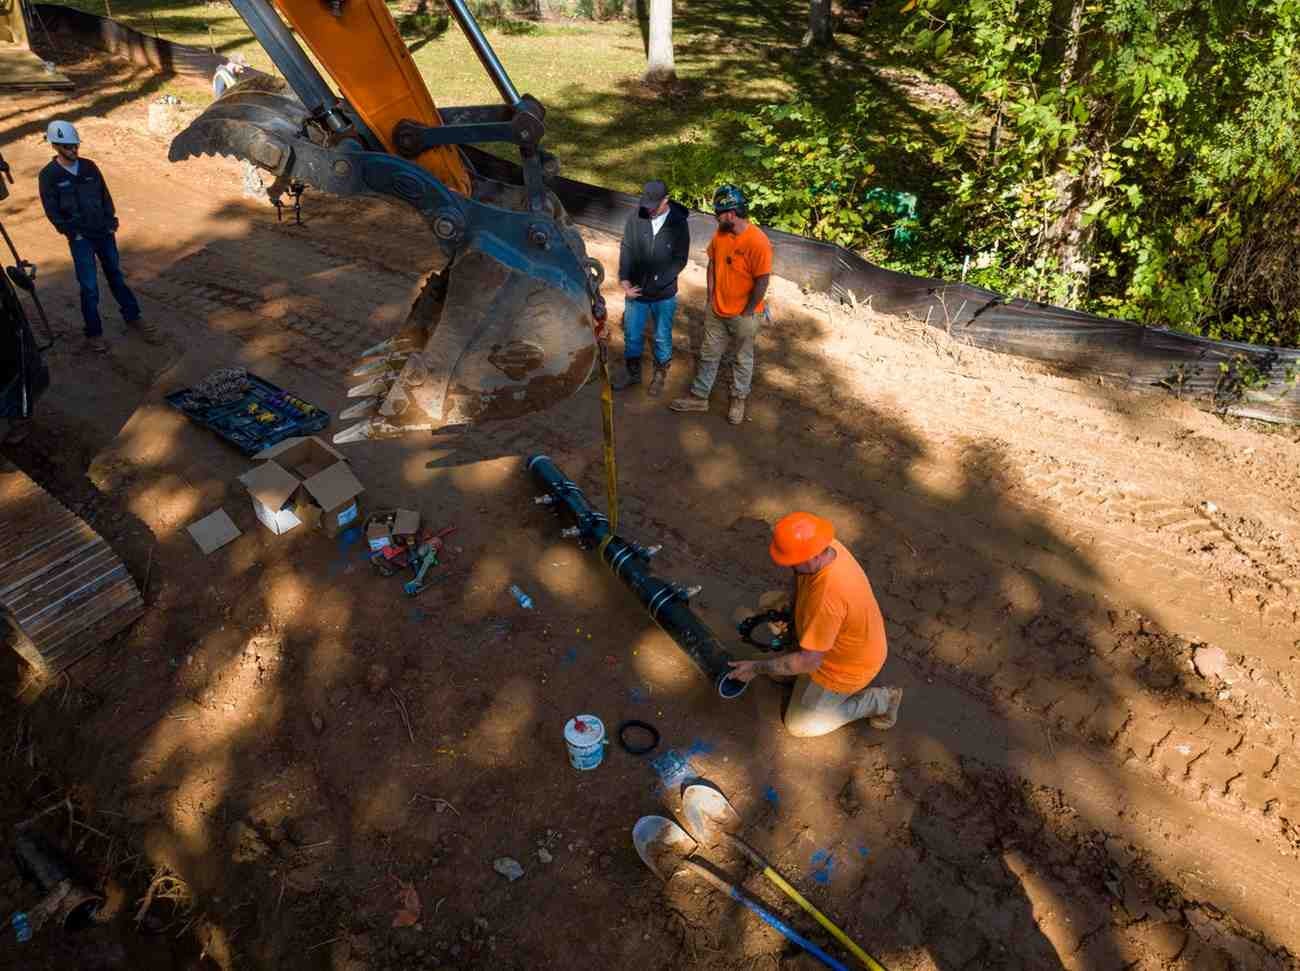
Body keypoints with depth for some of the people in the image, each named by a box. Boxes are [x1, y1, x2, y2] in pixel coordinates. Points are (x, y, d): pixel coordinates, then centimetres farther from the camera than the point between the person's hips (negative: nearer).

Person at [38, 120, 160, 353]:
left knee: (116, 276, 15)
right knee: (89, 287, -2)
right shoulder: (49, 175, -7)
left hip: (104, 232, 4)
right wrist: (73, 233, -10)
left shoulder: (89, 167, 3)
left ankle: (133, 316, 28)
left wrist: (111, 223, 1)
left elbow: (105, 195, 9)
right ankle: (94, 334, 7)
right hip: (80, 238, -3)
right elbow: (52, 211, -6)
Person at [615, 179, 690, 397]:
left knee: (662, 338, 14)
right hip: (636, 290, 2)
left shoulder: (679, 223, -12)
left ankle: (660, 375, 35)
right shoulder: (636, 218, -8)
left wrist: (658, 281, -18)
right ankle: (632, 372, 37)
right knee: (632, 336, 16)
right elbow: (626, 250, -4)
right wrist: (624, 280, -15)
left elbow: (681, 259, -10)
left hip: (664, 294, -2)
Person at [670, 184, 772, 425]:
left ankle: (738, 400, 33)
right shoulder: (720, 233, -5)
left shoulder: (758, 242, -25)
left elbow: (762, 281, -21)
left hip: (744, 315, -6)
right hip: (717, 311, 6)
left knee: (743, 359, 14)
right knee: (708, 354, 16)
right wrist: (711, 298, 4)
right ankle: (699, 397, 30)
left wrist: (746, 314, -14)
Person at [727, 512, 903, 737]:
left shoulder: (826, 597, -43)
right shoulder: (825, 546, -19)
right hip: (842, 641, 8)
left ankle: (879, 700, 12)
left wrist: (757, 667, -25)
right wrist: (793, 614, -4)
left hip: (847, 665, -8)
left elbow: (809, 661, -34)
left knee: (798, 725, 9)